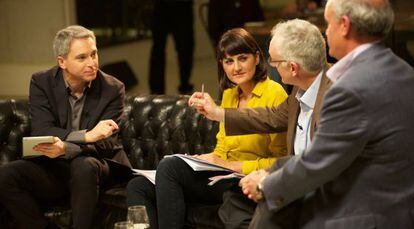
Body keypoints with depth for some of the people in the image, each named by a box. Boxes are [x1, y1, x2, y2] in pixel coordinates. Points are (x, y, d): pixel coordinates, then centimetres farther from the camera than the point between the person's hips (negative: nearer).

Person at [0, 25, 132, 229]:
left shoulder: (113, 89, -6)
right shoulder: (41, 82, -2)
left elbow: (105, 143, -13)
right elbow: (41, 132, -14)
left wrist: (65, 148, -33)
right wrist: (86, 135, -28)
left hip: (96, 164, -2)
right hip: (52, 167, 2)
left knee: (84, 166, -37)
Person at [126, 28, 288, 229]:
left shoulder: (274, 93, -8)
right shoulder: (229, 94, 15)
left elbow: (281, 161, -12)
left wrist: (231, 165, -16)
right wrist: (205, 159, -1)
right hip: (223, 177, 8)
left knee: (169, 166, -25)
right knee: (138, 187, -5)